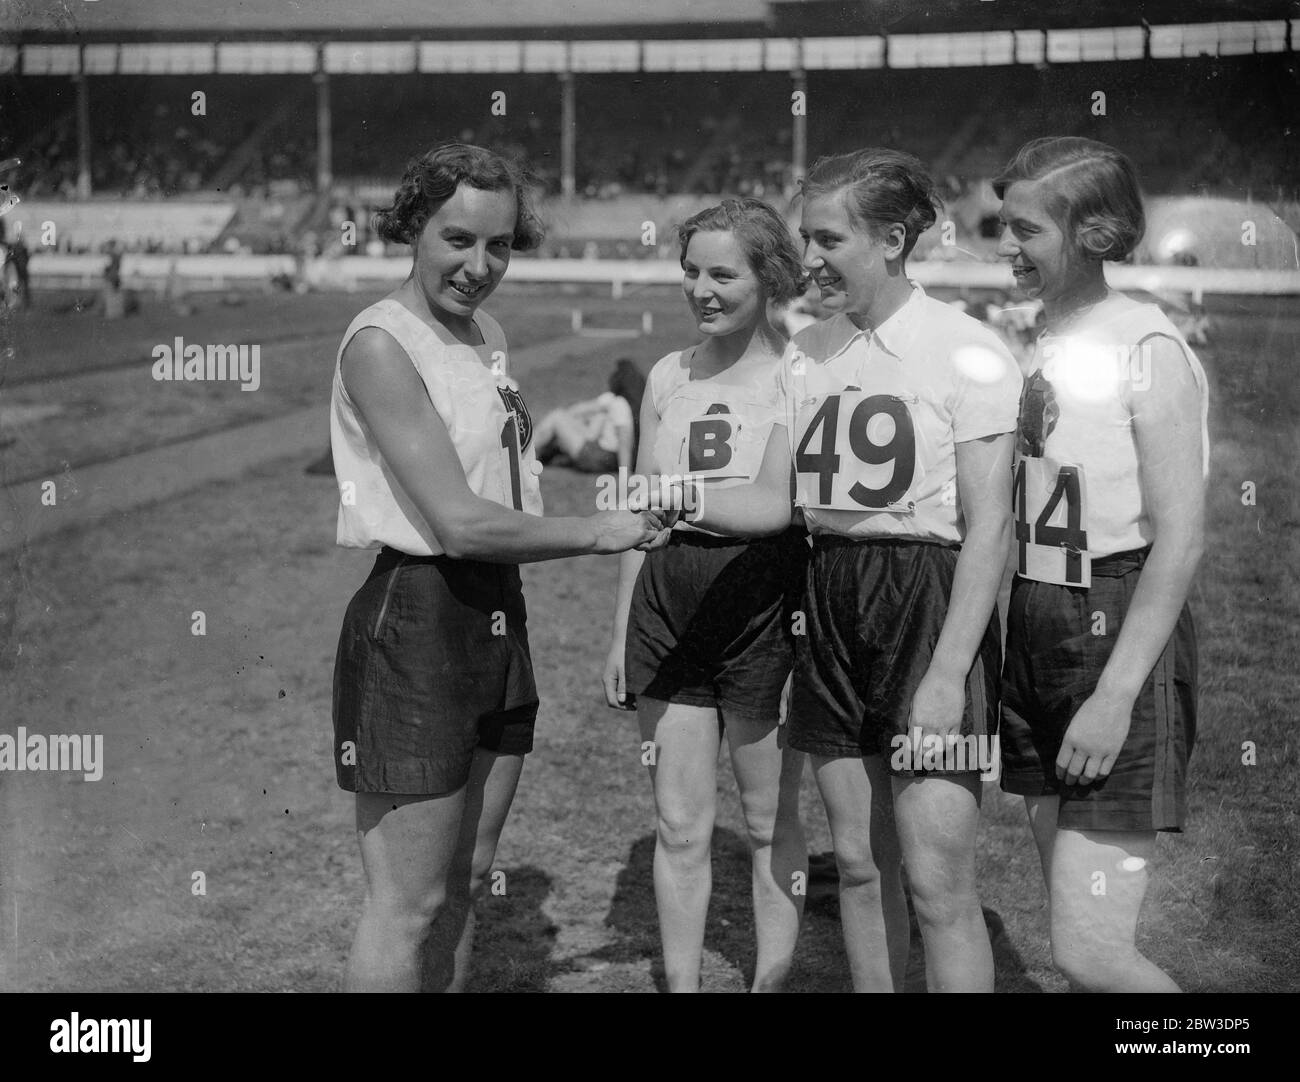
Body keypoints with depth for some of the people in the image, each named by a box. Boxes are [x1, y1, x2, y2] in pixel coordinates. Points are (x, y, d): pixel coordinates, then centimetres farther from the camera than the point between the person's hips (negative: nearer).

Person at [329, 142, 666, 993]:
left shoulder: (488, 333, 11)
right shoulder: (381, 343, -15)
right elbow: (461, 523, -20)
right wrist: (599, 533, -12)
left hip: (496, 616, 8)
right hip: (413, 616, -8)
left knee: (465, 881, 17)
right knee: (409, 904, 0)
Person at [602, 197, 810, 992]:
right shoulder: (670, 377, 9)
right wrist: (621, 633, 15)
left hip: (765, 600, -4)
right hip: (670, 603, 4)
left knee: (772, 822, 10)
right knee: (679, 824, 10)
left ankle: (773, 980, 26)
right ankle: (681, 983, 24)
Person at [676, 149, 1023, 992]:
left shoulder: (966, 352, -9)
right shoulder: (808, 354, 10)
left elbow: (988, 529, -13)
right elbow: (776, 499, 11)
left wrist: (947, 675, -18)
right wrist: (681, 502, -8)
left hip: (930, 604, -6)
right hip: (831, 605, 6)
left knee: (937, 882, -5)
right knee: (858, 865, 12)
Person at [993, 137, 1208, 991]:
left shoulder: (1147, 348, -11)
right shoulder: (1042, 345, 11)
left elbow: (1182, 540, -16)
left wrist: (1114, 695, -20)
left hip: (1119, 637, -7)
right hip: (1036, 632, 8)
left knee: (1090, 951, -8)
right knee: (1079, 932, 12)